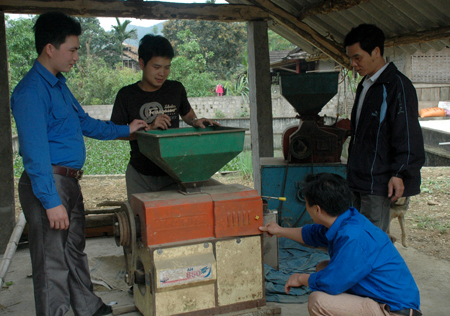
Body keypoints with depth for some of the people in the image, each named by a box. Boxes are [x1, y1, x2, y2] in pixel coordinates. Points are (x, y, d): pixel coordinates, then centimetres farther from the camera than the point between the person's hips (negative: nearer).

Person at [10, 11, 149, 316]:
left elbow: (84, 122, 25)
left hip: (70, 181, 10)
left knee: (75, 249, 21)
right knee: (52, 261, 1)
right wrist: (51, 201, -23)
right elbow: (35, 152, -22)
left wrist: (125, 130, 24)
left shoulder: (59, 84, 14)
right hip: (48, 184, -10)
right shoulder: (31, 91, -17)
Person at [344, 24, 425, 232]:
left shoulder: (397, 85, -12)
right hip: (361, 177, 9)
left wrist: (400, 174, -21)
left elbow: (408, 135, -16)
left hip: (379, 181, -9)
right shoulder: (364, 86, 17)